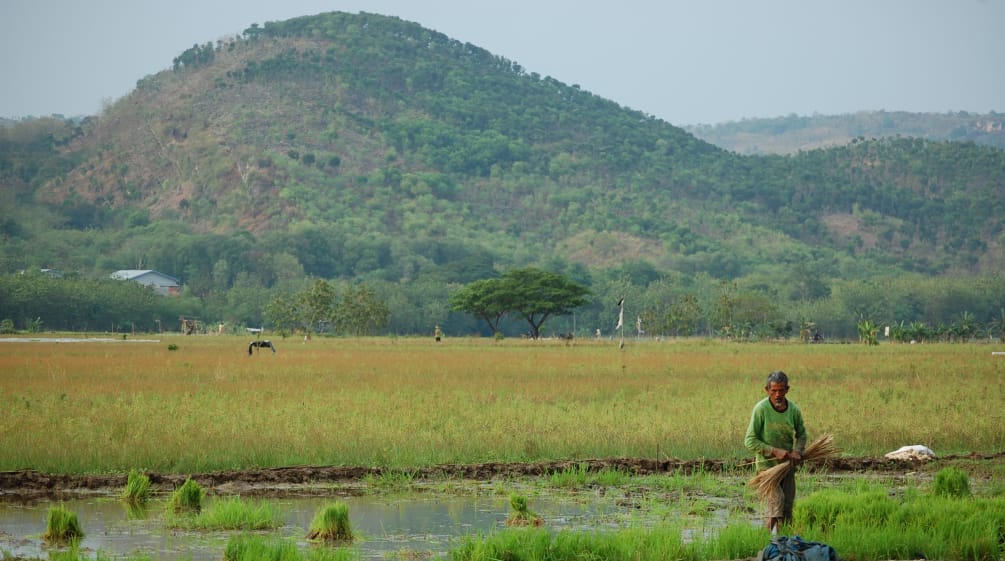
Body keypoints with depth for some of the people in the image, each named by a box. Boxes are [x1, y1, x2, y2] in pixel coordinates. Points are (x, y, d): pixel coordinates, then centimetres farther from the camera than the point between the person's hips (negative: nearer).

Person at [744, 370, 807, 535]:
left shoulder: (794, 410, -2)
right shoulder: (761, 409, -14)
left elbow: (801, 434, 16)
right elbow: (750, 441, -13)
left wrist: (798, 450, -5)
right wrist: (774, 451, -20)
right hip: (767, 464, -5)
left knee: (788, 505, 7)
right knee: (776, 499, -20)